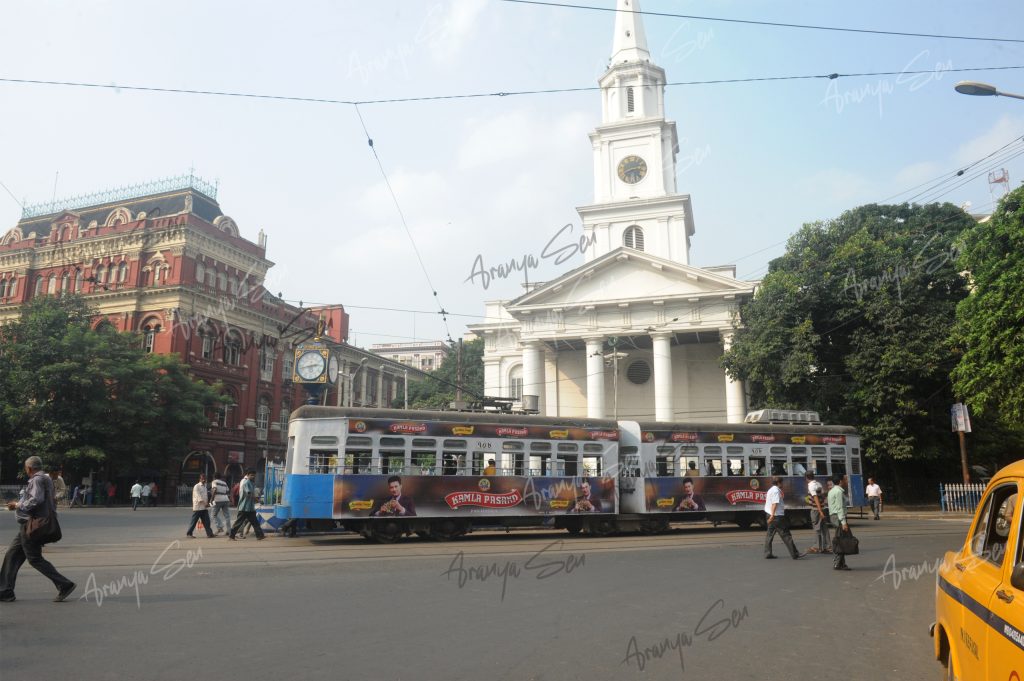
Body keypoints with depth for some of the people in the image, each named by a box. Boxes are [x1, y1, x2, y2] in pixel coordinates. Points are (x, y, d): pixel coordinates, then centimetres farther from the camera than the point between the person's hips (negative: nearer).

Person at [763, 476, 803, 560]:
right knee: (785, 535, -6)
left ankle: (768, 553, 9)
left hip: (771, 516, 10)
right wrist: (772, 515, -28)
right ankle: (795, 554, -4)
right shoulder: (776, 490, -13)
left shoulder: (771, 490, 19)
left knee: (770, 534, 10)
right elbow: (774, 503, -21)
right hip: (777, 516, -10)